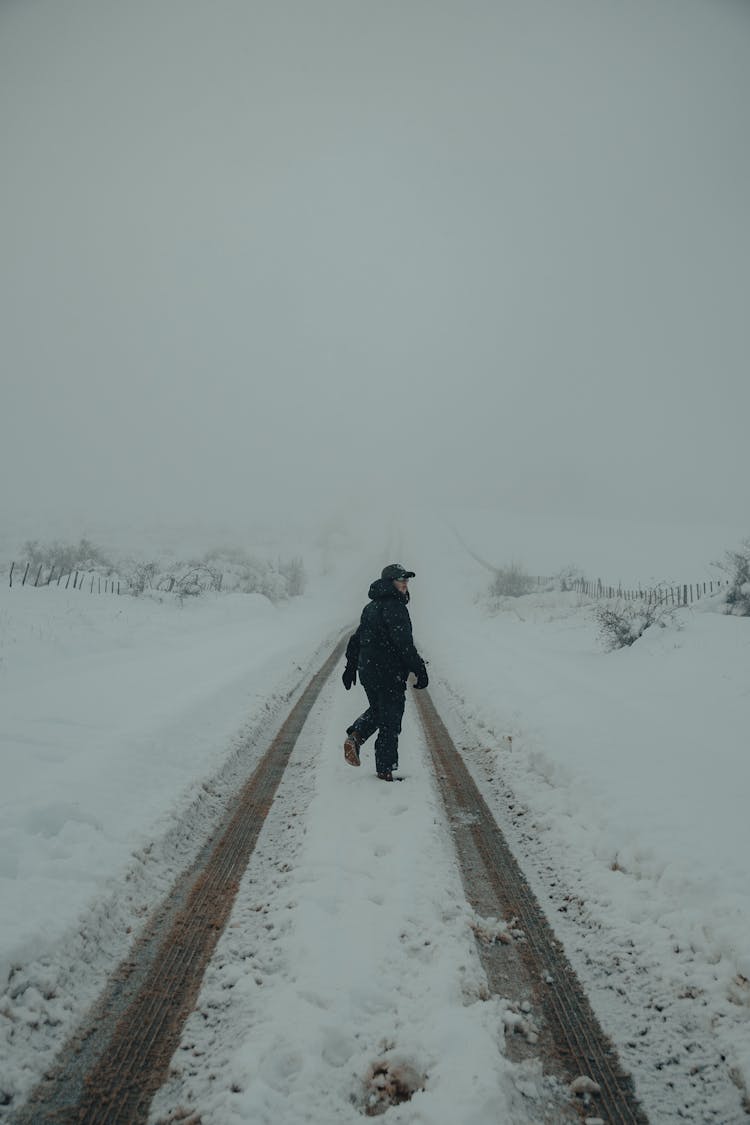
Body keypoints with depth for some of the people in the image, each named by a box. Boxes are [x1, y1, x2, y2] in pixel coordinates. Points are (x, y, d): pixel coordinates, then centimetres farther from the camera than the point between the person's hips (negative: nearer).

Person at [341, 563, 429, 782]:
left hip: (367, 670, 8)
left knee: (377, 710, 26)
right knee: (390, 720, 2)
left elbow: (357, 638, 19)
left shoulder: (371, 606, 13)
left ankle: (355, 736, 4)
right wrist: (419, 669, -20)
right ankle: (385, 769, 8)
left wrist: (351, 666, 26)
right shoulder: (394, 606, -16)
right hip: (389, 673, -8)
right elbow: (404, 643, -23)